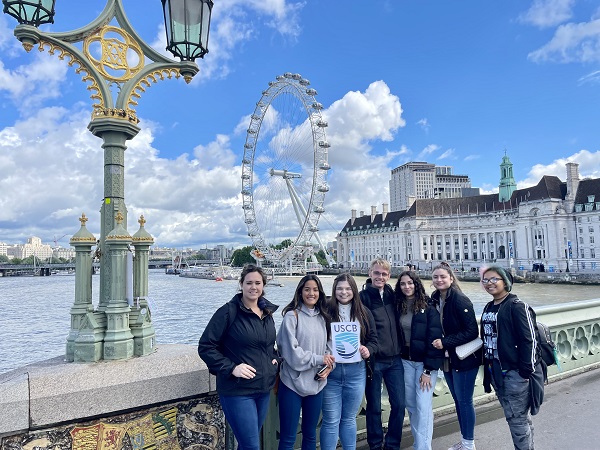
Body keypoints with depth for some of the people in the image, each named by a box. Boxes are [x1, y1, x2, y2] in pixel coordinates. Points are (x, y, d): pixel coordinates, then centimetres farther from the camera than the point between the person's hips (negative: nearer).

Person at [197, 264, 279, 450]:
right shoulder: (228, 312, -14)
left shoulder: (267, 312, 7)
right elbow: (205, 347, -13)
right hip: (238, 391, -6)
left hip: (264, 389, 7)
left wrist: (274, 358, 5)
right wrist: (231, 368, -19)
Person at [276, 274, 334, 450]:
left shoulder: (323, 317, 7)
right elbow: (291, 352, -16)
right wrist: (319, 359, -13)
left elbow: (329, 346, 11)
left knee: (310, 435, 19)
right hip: (293, 383, -5)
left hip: (316, 384, 6)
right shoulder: (292, 316, -11)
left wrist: (329, 365, -7)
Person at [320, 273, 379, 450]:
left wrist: (368, 350, -11)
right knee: (331, 420, 5)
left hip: (356, 371, 3)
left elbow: (373, 339, 9)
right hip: (330, 371, -2)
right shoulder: (326, 310, -6)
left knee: (349, 418, 18)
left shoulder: (364, 313, 4)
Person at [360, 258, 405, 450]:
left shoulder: (392, 295, 7)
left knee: (399, 404, 9)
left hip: (394, 359, 4)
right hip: (374, 360, -4)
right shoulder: (363, 297, -8)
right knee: (374, 407, 9)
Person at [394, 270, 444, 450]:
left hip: (425, 361, -5)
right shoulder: (399, 306, 3)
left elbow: (434, 337, -14)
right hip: (406, 361, 5)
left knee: (423, 406, -5)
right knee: (411, 405, 11)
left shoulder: (428, 306, -11)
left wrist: (428, 369, -16)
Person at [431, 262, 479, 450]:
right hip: (447, 358, 7)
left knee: (464, 400, 5)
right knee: (457, 399, 17)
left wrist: (445, 342, -22)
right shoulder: (434, 300, 2)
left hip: (464, 358, -7)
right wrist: (437, 342, -3)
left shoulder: (460, 300, -19)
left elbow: (472, 331, -20)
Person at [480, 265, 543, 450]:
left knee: (517, 419, 0)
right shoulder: (488, 308, 11)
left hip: (515, 372, -7)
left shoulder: (516, 306, -12)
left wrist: (527, 370, -17)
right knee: (520, 417, 19)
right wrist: (487, 368, 14)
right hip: (496, 372, 7)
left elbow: (529, 339, -15)